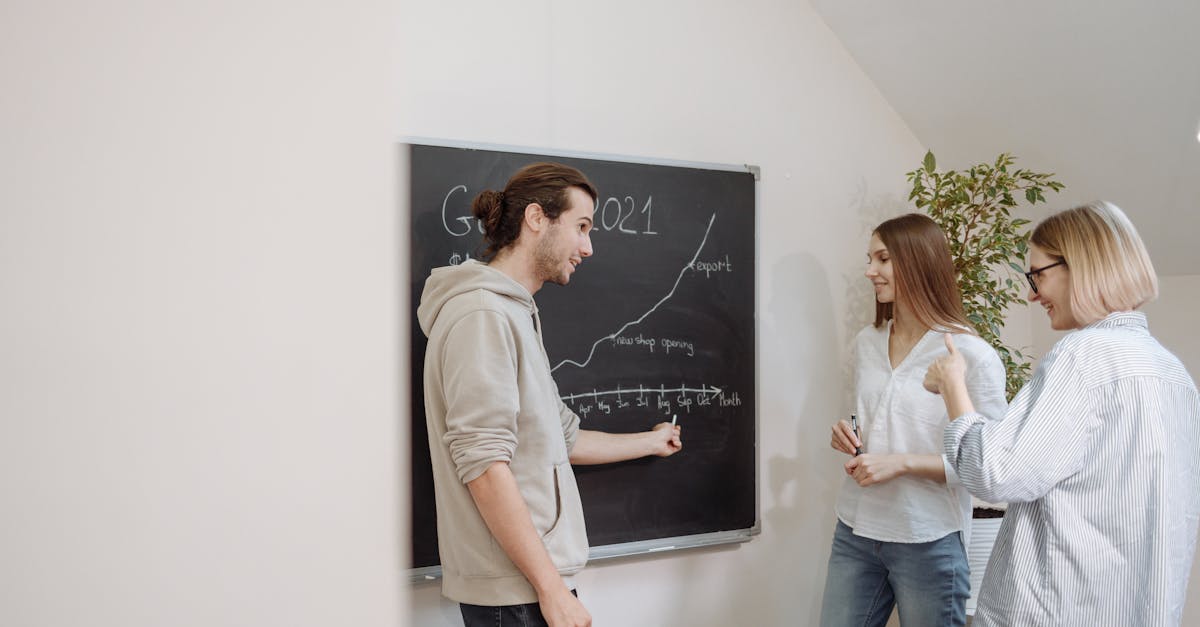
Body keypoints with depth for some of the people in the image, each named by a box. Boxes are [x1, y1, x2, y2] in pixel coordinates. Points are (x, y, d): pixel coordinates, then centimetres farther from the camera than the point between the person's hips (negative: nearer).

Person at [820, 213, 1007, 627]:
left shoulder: (972, 356, -13)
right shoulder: (866, 343, 7)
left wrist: (903, 463, -21)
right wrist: (849, 439, -1)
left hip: (928, 543, -5)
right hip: (855, 531, 6)